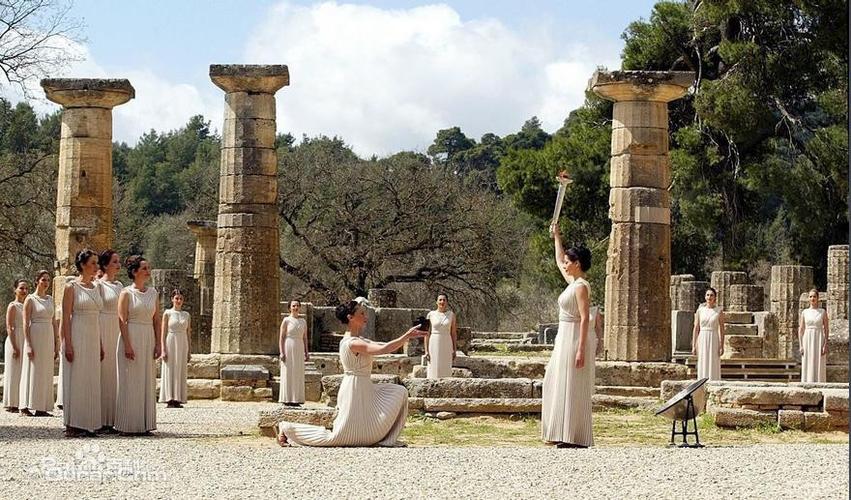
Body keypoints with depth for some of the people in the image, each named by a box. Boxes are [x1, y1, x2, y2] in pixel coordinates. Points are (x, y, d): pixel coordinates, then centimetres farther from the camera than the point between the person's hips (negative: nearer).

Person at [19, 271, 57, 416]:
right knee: (33, 371, -4)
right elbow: (25, 324, -9)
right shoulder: (30, 300, -5)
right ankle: (26, 406, 1)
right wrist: (28, 345, -16)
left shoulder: (50, 300, 13)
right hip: (35, 337, -6)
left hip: (48, 339, 6)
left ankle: (41, 408, 10)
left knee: (46, 373, 6)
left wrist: (56, 344, 11)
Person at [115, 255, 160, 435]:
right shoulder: (126, 293, -4)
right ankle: (128, 425, 0)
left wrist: (158, 344, 4)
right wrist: (127, 345, -17)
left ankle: (145, 424, 11)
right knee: (130, 382, -3)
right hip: (131, 339, -5)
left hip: (148, 340, 5)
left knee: (147, 382, 6)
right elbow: (122, 321, -9)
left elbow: (156, 321, 11)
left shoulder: (153, 292, 11)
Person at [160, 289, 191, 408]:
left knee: (181, 373, 3)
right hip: (170, 344, -4)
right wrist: (163, 350, -11)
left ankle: (178, 400, 5)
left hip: (182, 345, 4)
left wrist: (188, 352, 9)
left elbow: (188, 333, 13)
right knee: (170, 371, -4)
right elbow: (163, 332, -3)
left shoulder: (186, 315, 11)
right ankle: (169, 400, -3)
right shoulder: (167, 313, 0)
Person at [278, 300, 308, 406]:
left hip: (299, 350, 5)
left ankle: (296, 399, 9)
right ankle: (287, 399, -1)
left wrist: (306, 353, 9)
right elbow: (281, 337, -5)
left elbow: (305, 338, 15)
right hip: (288, 349, -5)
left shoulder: (303, 321, 12)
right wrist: (282, 352, -12)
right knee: (288, 374, -4)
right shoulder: (286, 320, -1)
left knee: (298, 375, 4)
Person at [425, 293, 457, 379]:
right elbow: (427, 334, 2)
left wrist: (454, 350, 3)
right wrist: (426, 351, -3)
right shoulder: (431, 315, 0)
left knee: (445, 371, 2)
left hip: (446, 346, 1)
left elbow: (453, 333, 6)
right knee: (433, 371, -1)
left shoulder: (451, 315, 3)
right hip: (434, 345, -1)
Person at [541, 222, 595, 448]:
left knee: (573, 387, -7)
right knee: (559, 385, 12)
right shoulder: (572, 281, 12)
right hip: (565, 337, 10)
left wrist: (581, 350, -24)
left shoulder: (581, 286, -14)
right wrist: (556, 237, 37)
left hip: (576, 338, -10)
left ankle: (577, 438, -4)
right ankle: (566, 434, 17)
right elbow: (559, 262, 33)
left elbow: (585, 319, -20)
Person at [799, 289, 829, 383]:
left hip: (819, 341, -1)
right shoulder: (804, 312, 7)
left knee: (819, 367, -2)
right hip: (807, 341, 1)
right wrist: (801, 345, -1)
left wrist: (825, 345, -8)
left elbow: (826, 329, 1)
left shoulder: (822, 312, 3)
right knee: (807, 367, 0)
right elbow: (800, 329, 7)